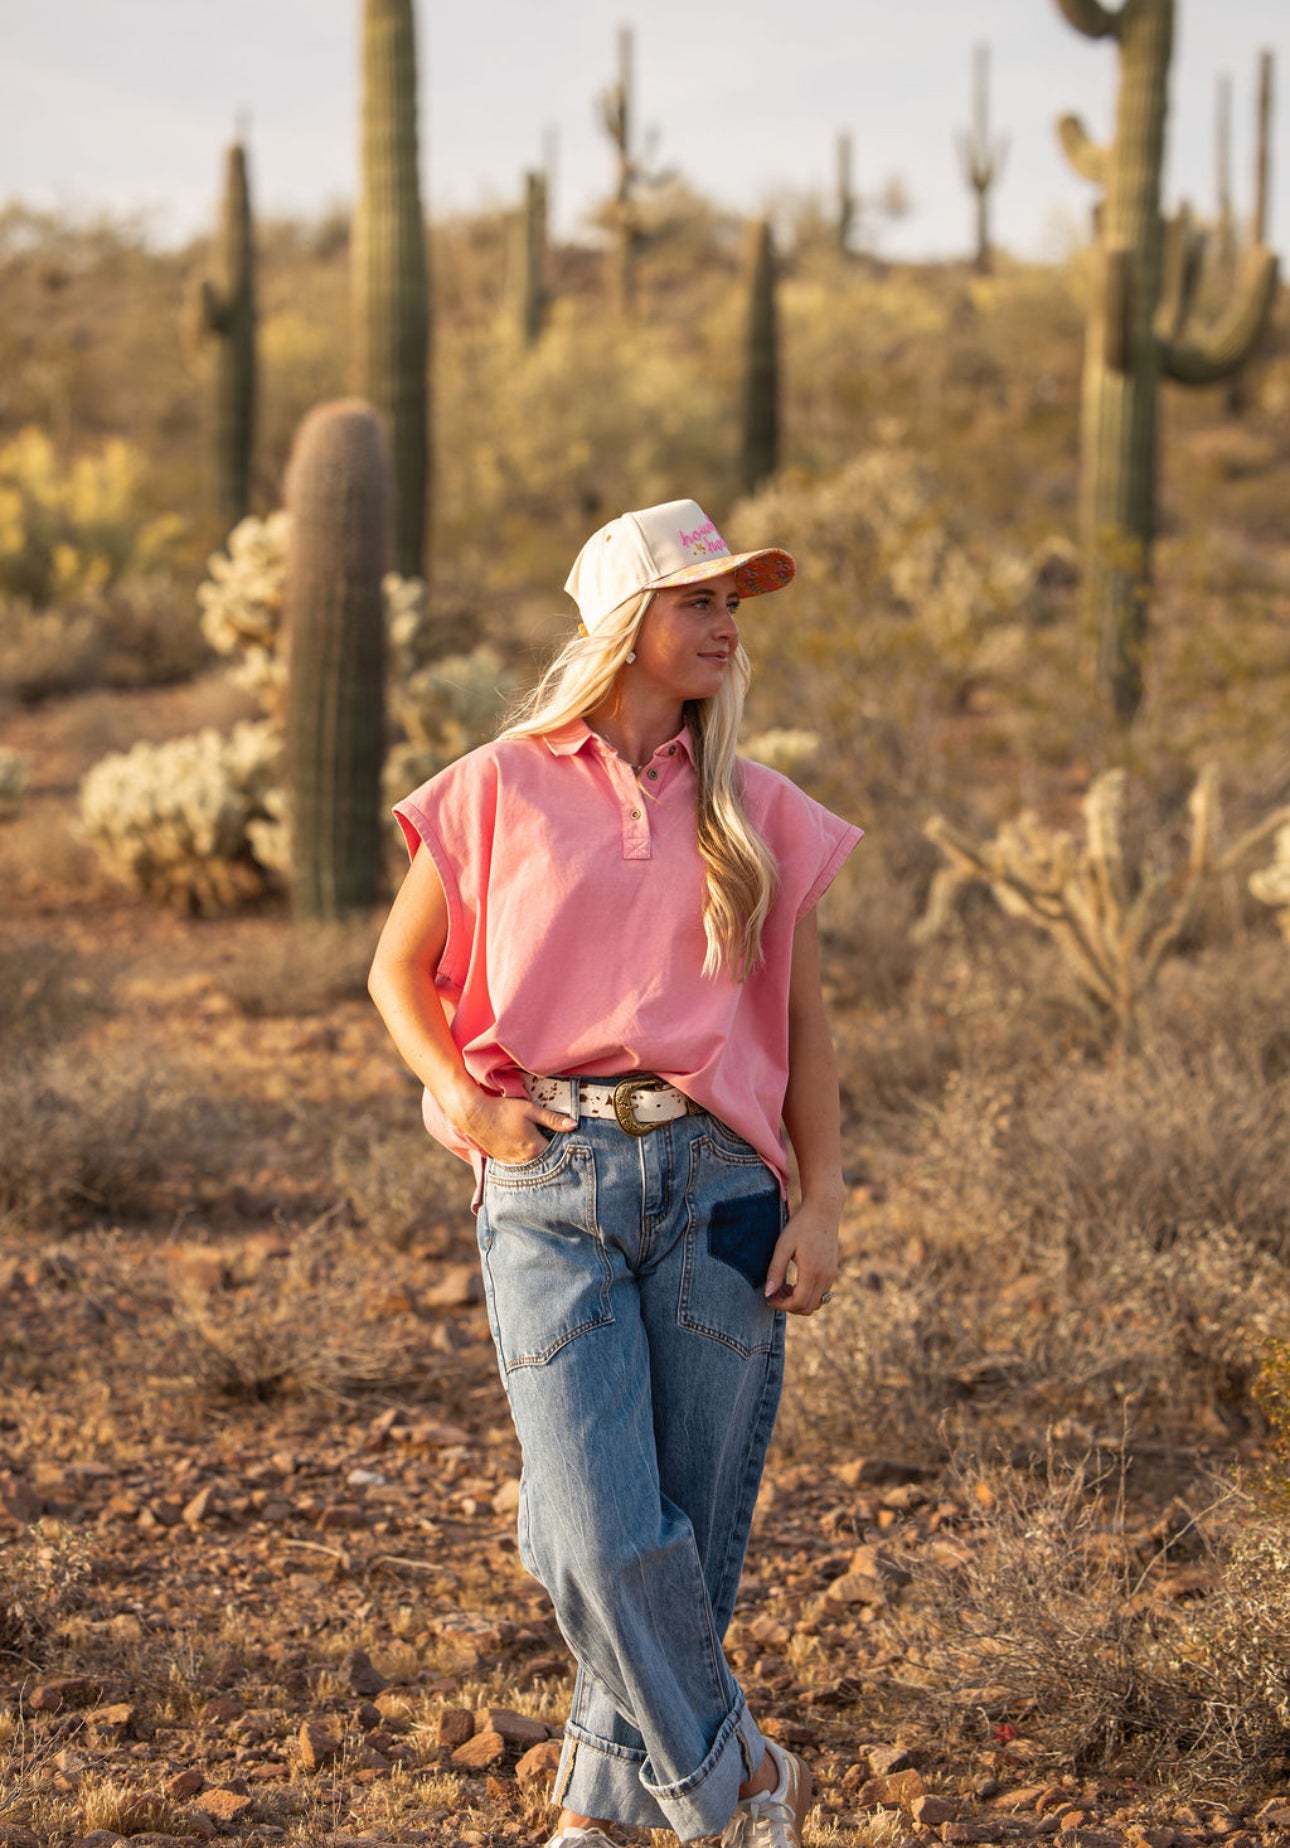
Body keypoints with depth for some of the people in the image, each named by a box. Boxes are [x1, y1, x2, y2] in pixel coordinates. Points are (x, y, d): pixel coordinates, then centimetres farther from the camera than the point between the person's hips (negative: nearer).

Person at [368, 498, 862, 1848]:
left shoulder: (759, 815, 10)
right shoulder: (500, 791, 4)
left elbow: (802, 1026, 13)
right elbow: (398, 971, 13)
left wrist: (821, 1210, 4)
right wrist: (458, 1095, -5)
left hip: (716, 1185, 2)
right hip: (548, 1186, -2)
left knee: (694, 1528, 4)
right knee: (598, 1532, -10)